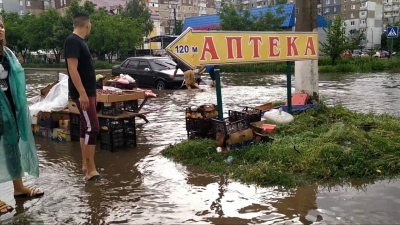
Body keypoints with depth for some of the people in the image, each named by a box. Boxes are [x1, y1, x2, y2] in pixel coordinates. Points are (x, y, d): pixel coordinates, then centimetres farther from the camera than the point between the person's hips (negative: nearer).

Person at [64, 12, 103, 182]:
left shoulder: (80, 41, 15)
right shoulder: (73, 41, -15)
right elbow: (72, 69, -22)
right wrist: (82, 93, -26)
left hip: (89, 92, 10)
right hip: (82, 93, -10)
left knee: (86, 128, 13)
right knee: (92, 128, -12)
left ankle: (85, 164, 21)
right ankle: (91, 171, -9)